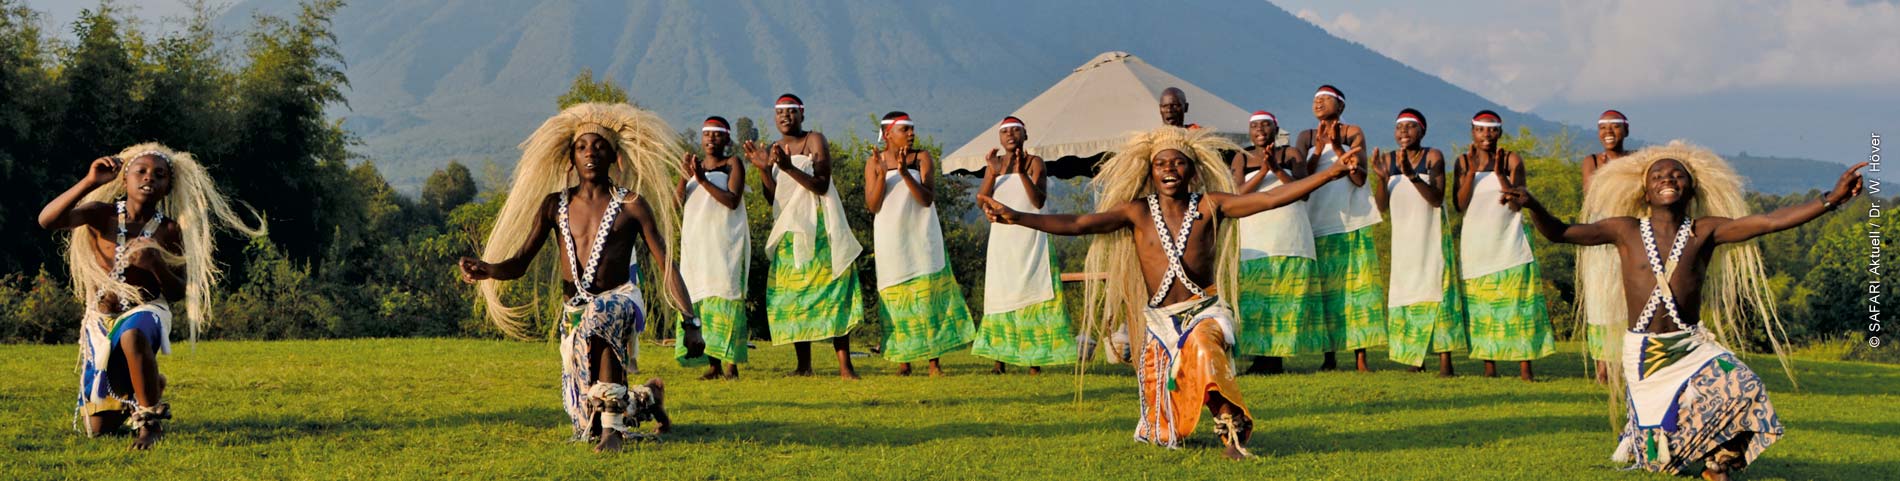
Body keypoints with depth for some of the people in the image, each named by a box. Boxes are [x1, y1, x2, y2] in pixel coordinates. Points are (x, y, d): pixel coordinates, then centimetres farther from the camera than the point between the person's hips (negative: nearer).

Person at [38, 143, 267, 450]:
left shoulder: (169, 231, -8)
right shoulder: (102, 215, -9)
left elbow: (179, 293, -6)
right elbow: (47, 220, -25)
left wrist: (156, 265, -26)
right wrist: (89, 182, -33)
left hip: (146, 312, -2)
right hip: (100, 319, 2)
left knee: (132, 335, -44)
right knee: (99, 430, 5)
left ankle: (151, 422, -26)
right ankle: (141, 389, 41)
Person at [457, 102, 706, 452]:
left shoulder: (631, 205, 0)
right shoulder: (555, 205, 9)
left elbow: (666, 266, -2)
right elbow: (519, 264, 6)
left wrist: (691, 322, -11)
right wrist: (486, 270, -17)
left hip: (622, 301, -4)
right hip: (574, 314, 4)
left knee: (599, 320, -44)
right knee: (587, 425, 5)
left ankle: (613, 425, -39)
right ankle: (646, 397, 38)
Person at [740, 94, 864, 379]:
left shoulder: (815, 141, -3)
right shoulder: (772, 151, 11)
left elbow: (822, 185, -14)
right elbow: (773, 199, 7)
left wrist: (789, 168, -25)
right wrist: (763, 169, -8)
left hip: (819, 228, -5)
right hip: (789, 231, 5)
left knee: (831, 290, -11)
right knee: (793, 295, 0)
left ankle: (844, 365, -16)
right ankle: (803, 365, 4)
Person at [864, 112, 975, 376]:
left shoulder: (923, 158, -1)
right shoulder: (874, 163, 1)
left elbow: (927, 199, -12)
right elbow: (872, 205, -5)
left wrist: (905, 173, -23)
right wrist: (882, 174, -17)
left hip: (921, 236, 0)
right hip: (891, 240, 0)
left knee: (927, 295, -4)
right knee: (896, 299, 0)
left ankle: (934, 361, -2)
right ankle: (903, 361, 4)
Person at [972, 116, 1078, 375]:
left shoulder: (1034, 162, -1)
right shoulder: (994, 164, 8)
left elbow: (1040, 201, -13)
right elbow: (982, 200, -3)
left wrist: (1022, 173, -24)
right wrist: (993, 173, -17)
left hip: (1030, 239, -3)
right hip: (1002, 239, 3)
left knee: (1032, 293, -6)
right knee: (1001, 295, -1)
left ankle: (1035, 358, -6)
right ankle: (999, 359, -3)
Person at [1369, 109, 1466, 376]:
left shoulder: (1433, 157, -5)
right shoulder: (1388, 160, 4)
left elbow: (1437, 198, -16)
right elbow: (1382, 206, 0)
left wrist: (1411, 175, -28)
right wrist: (1381, 178, -17)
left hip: (1431, 236, -4)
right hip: (1403, 238, 4)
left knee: (1435, 292, -10)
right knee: (1406, 294, 1)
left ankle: (1445, 361, -14)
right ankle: (1414, 360, 6)